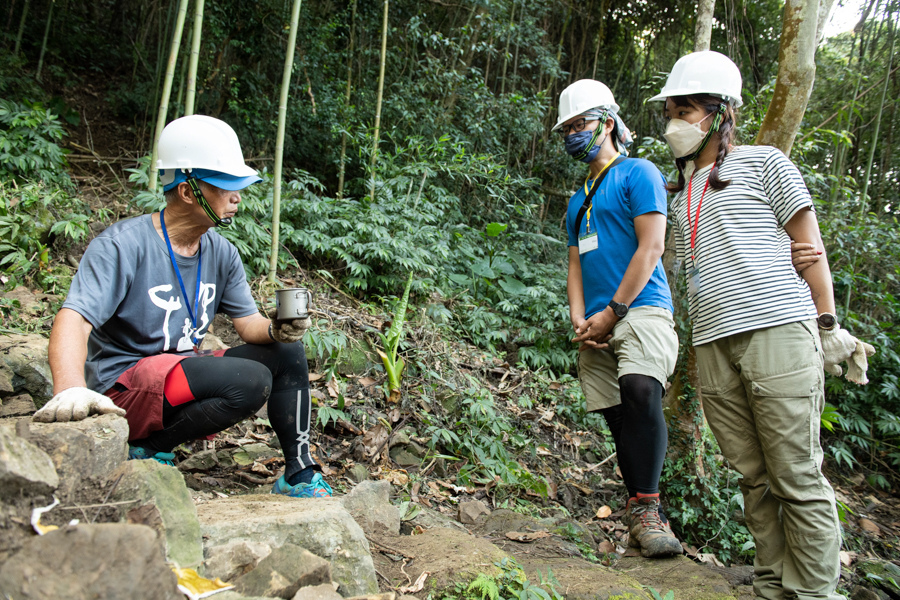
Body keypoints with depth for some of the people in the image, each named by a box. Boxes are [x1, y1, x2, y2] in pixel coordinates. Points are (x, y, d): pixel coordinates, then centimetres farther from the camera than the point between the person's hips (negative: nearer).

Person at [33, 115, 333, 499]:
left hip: (183, 372, 8)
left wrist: (276, 330, -19)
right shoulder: (122, 245, -16)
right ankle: (149, 451, -9)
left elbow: (249, 324, 5)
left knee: (286, 352, -3)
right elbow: (73, 319, -28)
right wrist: (71, 390, -47)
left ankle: (299, 476, 3)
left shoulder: (221, 253, 5)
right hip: (124, 384, -8)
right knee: (252, 380, -28)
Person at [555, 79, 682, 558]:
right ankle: (639, 510, 9)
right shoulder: (579, 200, 25)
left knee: (640, 391, -29)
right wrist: (579, 320, 3)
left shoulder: (638, 174, 3)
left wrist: (612, 313, -11)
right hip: (597, 324, 7)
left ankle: (646, 506, -19)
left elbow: (651, 248, -7)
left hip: (639, 308, -7)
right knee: (617, 416, 2)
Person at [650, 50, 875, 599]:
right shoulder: (683, 192, 23)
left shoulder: (764, 162, 8)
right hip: (713, 344, 5)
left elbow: (809, 244, 5)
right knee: (755, 478, 7)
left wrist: (828, 325, -1)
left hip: (777, 329, -5)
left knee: (797, 478, -4)